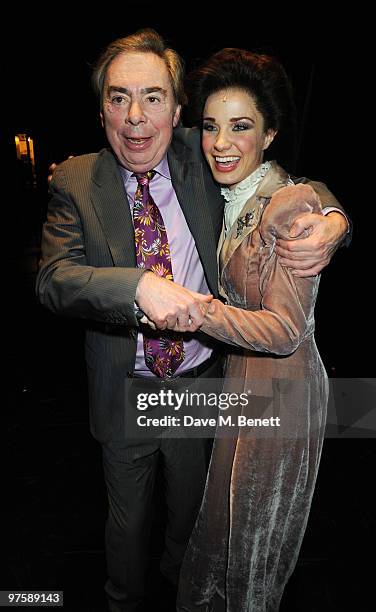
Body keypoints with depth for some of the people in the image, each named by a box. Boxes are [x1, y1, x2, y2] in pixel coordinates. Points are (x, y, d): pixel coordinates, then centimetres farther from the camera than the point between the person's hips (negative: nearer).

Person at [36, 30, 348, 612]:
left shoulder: (200, 159, -6)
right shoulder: (76, 181, -8)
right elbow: (53, 277, -21)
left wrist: (332, 220, -21)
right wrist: (140, 286, -40)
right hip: (125, 390, -1)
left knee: (191, 504, 28)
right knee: (127, 517, 23)